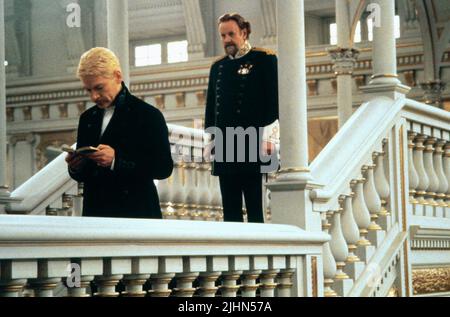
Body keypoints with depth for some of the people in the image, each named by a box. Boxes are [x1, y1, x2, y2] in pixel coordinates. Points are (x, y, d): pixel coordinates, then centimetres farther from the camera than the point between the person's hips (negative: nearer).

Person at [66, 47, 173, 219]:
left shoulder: (149, 115, -4)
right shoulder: (87, 118, 14)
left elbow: (164, 167, -12)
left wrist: (116, 160, -21)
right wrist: (75, 167, -6)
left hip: (136, 215, -5)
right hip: (94, 214, 5)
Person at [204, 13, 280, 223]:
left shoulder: (264, 60, 2)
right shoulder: (217, 67, 18)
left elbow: (274, 101, -4)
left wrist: (268, 138, -11)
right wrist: (211, 138, 12)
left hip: (253, 147, -5)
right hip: (225, 150, 5)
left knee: (254, 208, -5)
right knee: (230, 210, 5)